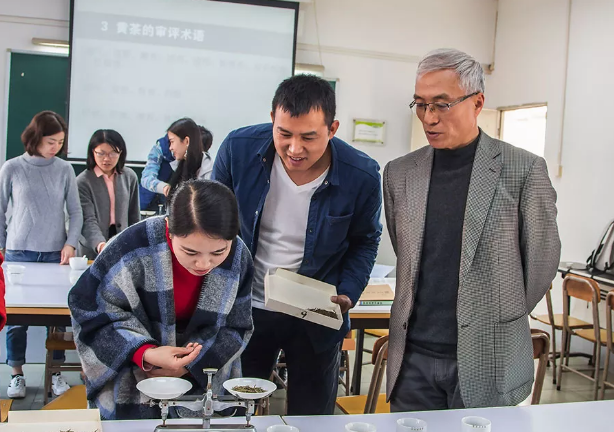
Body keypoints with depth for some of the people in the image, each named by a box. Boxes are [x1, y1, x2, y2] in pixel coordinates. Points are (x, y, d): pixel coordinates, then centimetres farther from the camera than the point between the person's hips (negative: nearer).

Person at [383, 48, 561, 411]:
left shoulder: (524, 170, -7)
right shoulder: (399, 174, 4)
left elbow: (541, 262, 1)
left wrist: (501, 321, 11)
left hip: (487, 363, -3)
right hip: (413, 357, 3)